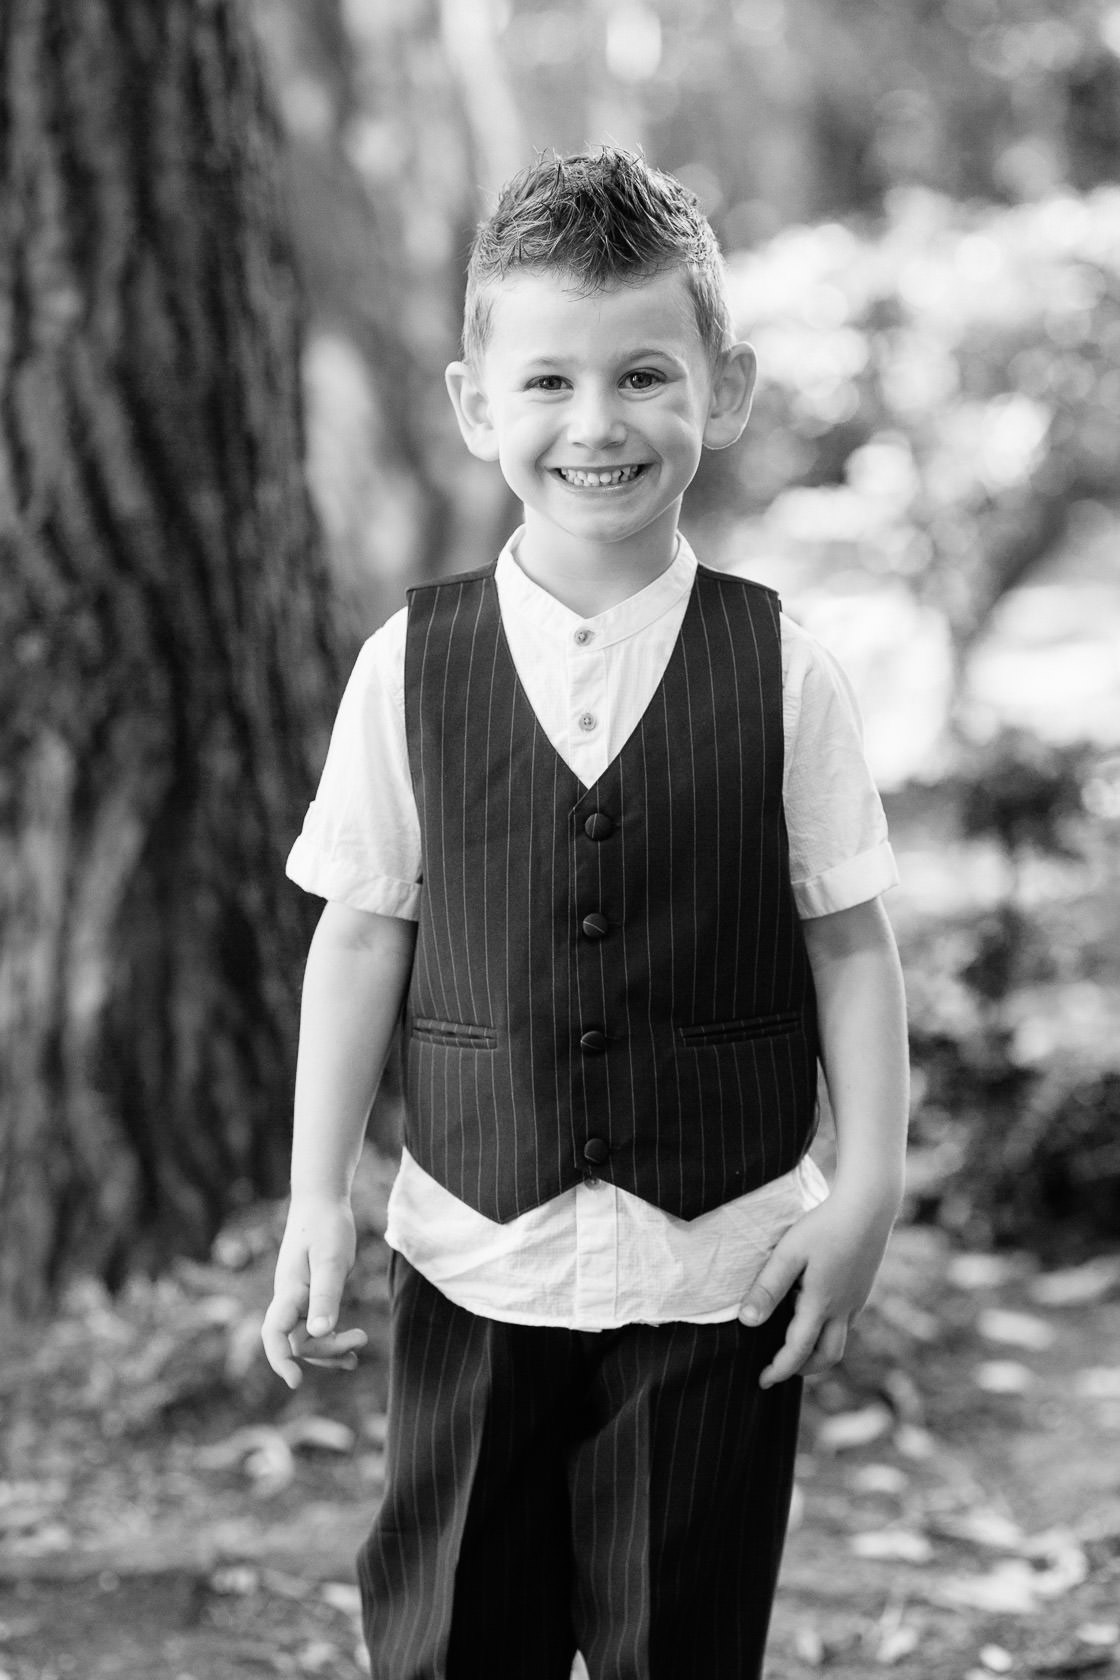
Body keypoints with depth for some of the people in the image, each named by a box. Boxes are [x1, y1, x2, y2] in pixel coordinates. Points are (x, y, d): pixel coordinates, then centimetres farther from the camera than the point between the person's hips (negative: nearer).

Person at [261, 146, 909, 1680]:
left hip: (719, 1267, -1)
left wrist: (868, 1188, -6)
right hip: (476, 1257, 1)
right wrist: (316, 1196, 0)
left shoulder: (780, 670, -5)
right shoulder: (411, 665, -3)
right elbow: (363, 934, 2)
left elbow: (849, 938, -1)